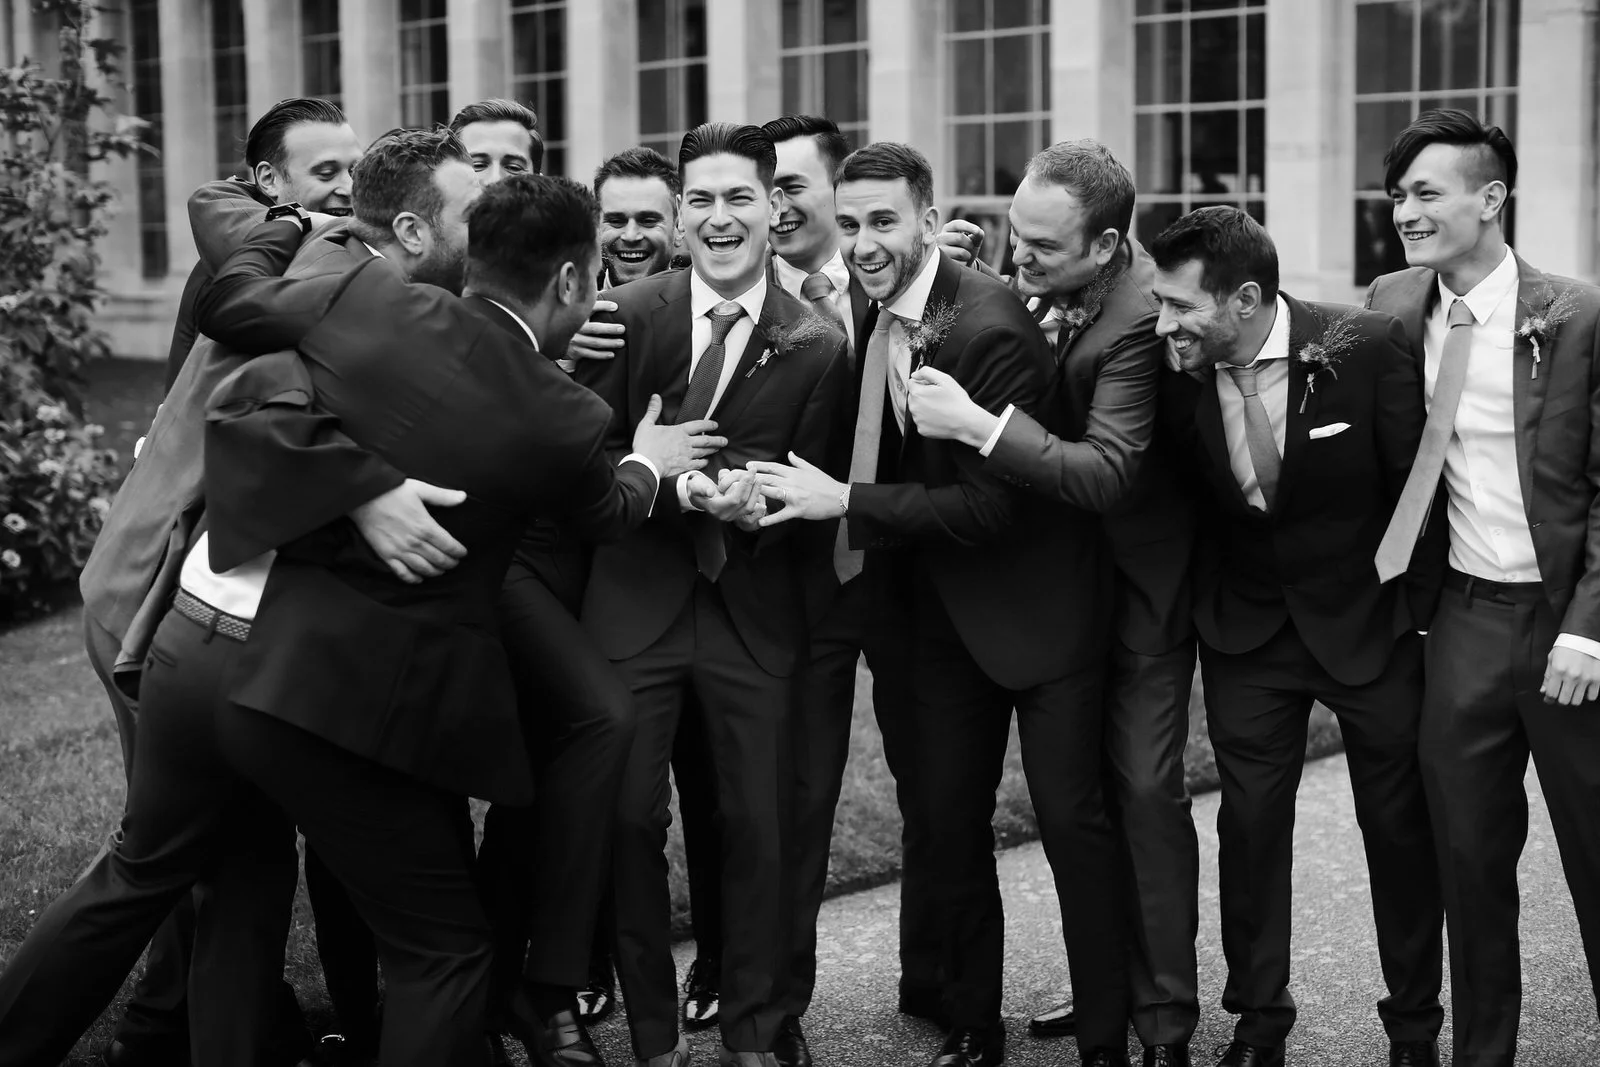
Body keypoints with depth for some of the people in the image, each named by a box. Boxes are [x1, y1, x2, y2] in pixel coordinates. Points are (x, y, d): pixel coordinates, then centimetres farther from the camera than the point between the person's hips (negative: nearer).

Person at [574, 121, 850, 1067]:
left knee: (758, 827, 6)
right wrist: (671, 485, -18)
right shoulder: (630, 316, -3)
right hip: (636, 599, 0)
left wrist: (751, 507, -20)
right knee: (629, 818, 4)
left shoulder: (817, 348, -3)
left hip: (754, 612, 0)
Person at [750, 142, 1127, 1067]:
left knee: (1075, 820, -2)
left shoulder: (992, 329, -22)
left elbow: (990, 503, -23)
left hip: (1039, 605, -7)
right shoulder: (866, 325, 0)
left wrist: (845, 503, -21)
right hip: (940, 618, 7)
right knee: (944, 825, 12)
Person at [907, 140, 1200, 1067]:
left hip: (1136, 579, -8)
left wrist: (978, 425, -37)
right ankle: (1106, 982, 27)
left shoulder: (1141, 315, -29)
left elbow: (1108, 474, -34)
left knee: (1145, 789, -3)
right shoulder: (1036, 279, -8)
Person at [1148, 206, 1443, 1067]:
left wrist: (1422, 609, -6)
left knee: (1400, 825, 8)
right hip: (1245, 628, 2)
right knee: (1249, 822, 5)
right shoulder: (1178, 368, -13)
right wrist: (1200, 599, -4)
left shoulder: (1367, 346, -21)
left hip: (1368, 619, -2)